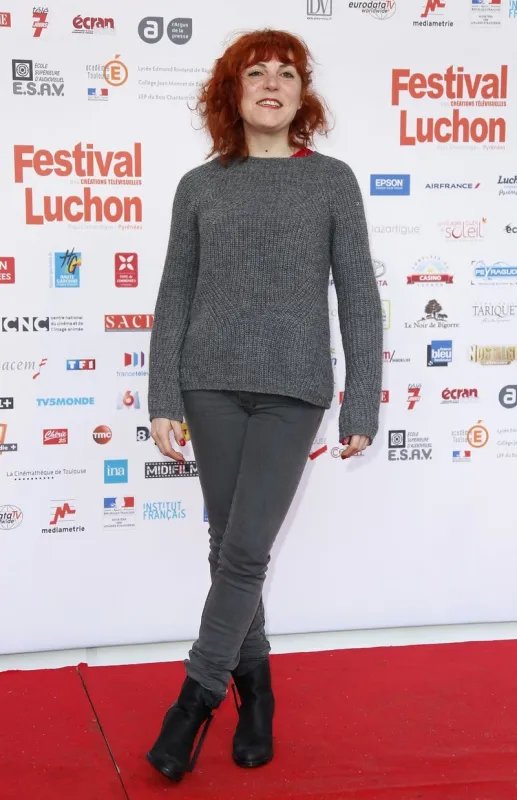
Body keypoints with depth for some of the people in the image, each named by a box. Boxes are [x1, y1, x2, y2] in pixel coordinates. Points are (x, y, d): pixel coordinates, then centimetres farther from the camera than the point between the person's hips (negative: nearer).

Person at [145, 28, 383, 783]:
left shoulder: (332, 180, 4)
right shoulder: (200, 186, 8)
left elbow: (359, 298, 2)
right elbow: (174, 298, 7)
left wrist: (362, 406, -3)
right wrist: (162, 399, -1)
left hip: (293, 391, -2)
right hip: (211, 387, 2)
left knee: (247, 551, -7)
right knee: (228, 548, 8)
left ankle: (197, 697, 9)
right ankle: (254, 688, 26)